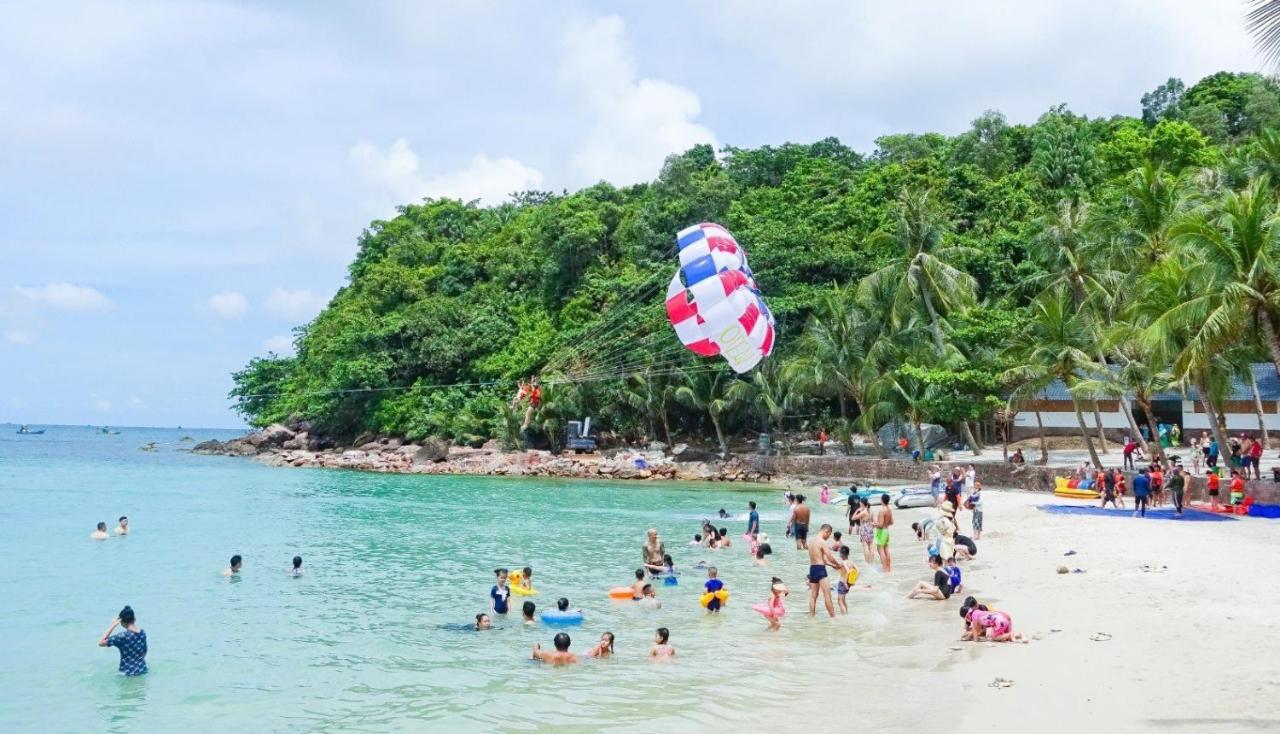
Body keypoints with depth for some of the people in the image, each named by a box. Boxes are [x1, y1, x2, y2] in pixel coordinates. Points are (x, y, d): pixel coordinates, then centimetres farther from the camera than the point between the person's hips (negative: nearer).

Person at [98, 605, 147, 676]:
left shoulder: (122, 636, -19)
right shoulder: (143, 632, 0)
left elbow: (101, 643, -17)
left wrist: (113, 625, -16)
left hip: (127, 673, -5)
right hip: (142, 670, 5)